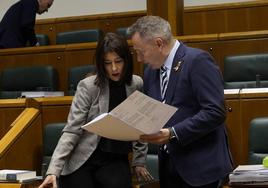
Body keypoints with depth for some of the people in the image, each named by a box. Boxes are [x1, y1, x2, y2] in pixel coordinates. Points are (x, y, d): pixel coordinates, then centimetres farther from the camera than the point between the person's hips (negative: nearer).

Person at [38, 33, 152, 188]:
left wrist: (139, 161, 9)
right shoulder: (88, 87, -10)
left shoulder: (137, 85, 1)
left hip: (116, 160, 2)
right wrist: (54, 170, -21)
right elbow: (72, 130, -13)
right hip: (82, 160, -2)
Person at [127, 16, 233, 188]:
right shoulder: (151, 71, 12)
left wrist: (173, 133, -23)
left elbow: (215, 112, -19)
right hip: (168, 162, 7)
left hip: (200, 164, -7)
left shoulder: (197, 61, -12)